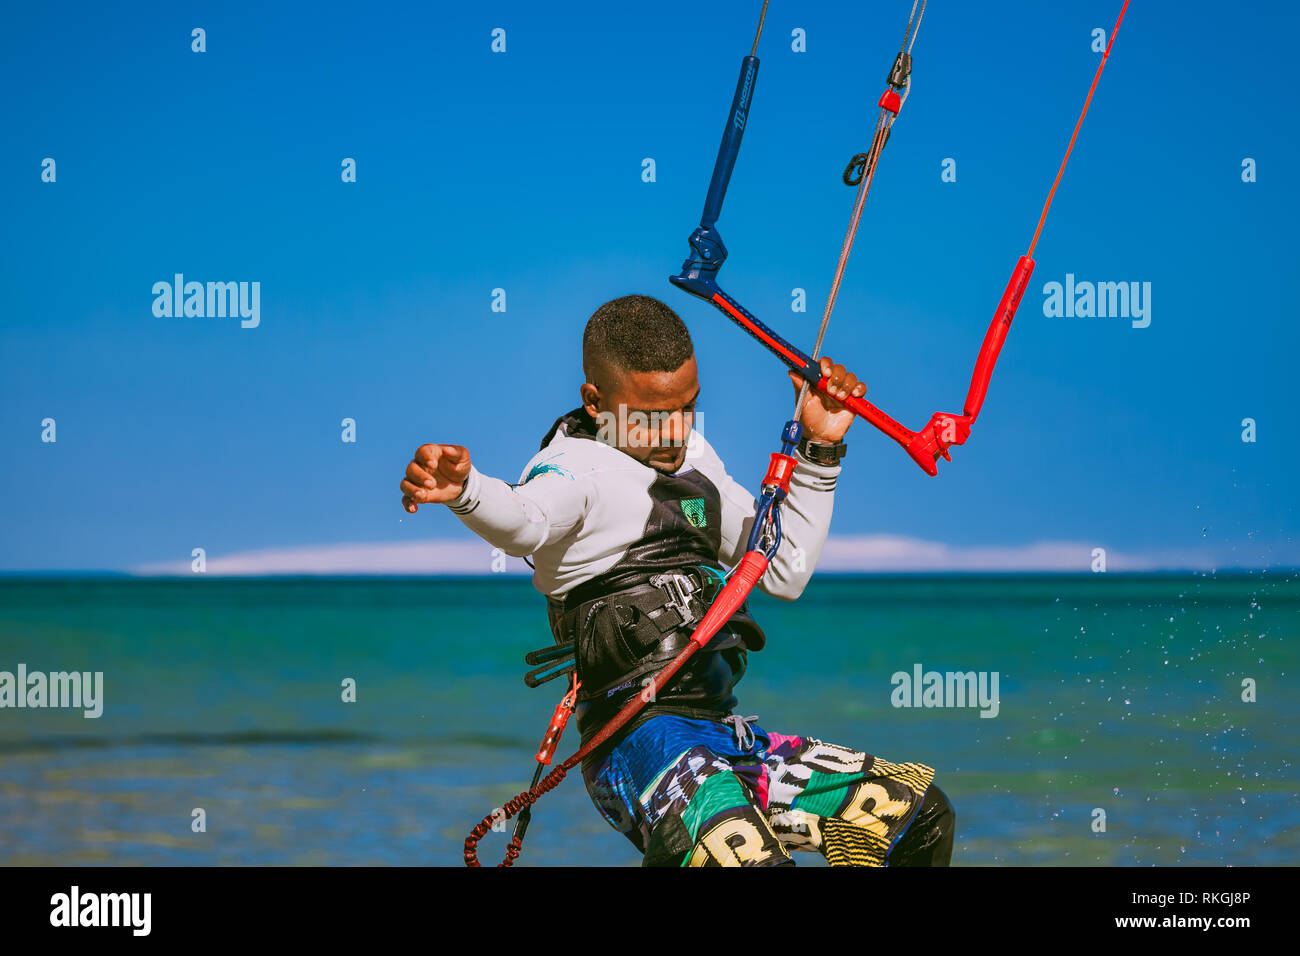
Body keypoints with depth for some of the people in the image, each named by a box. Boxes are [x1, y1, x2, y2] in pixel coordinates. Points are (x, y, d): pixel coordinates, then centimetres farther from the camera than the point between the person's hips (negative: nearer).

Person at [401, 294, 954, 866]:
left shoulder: (692, 458, 21)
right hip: (637, 738, -8)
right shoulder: (580, 467, -6)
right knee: (748, 856, -35)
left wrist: (819, 450, 23)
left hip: (725, 734, 8)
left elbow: (785, 571, 31)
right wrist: (465, 491, -55)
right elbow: (525, 520, -32)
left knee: (919, 814, 9)